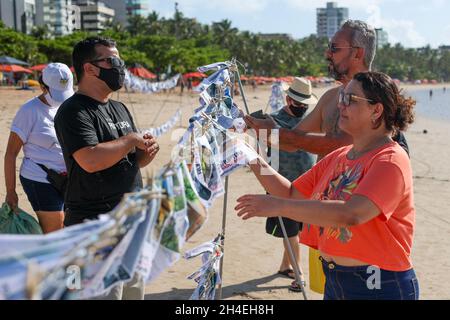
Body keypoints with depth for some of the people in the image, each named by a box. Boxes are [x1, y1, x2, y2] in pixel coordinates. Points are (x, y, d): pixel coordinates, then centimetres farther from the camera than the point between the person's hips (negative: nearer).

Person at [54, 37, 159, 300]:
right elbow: (90, 160, -30)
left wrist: (147, 153, -3)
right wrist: (131, 139, -15)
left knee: (134, 292, 19)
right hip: (96, 227, -9)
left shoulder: (120, 109, 14)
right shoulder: (74, 111, -14)